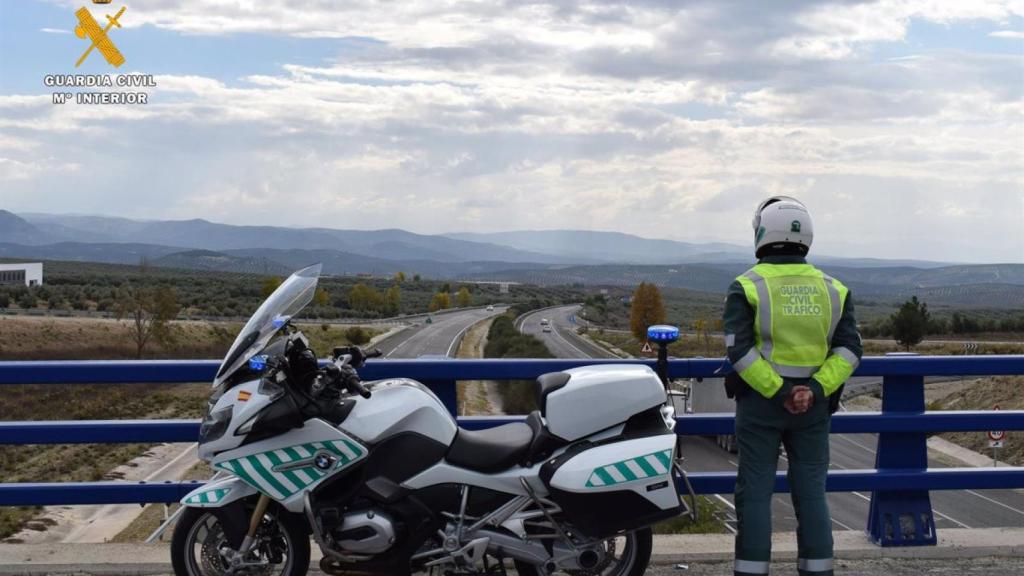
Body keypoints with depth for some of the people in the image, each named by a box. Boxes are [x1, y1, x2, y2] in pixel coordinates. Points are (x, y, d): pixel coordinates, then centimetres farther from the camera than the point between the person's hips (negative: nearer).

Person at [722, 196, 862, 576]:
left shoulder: (747, 287, -6)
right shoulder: (832, 288, 5)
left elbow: (739, 350, -15)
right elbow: (849, 349, -3)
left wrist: (778, 393, -13)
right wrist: (816, 390, -11)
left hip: (760, 403, -3)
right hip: (814, 405, 3)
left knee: (755, 492, 2)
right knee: (811, 491, 10)